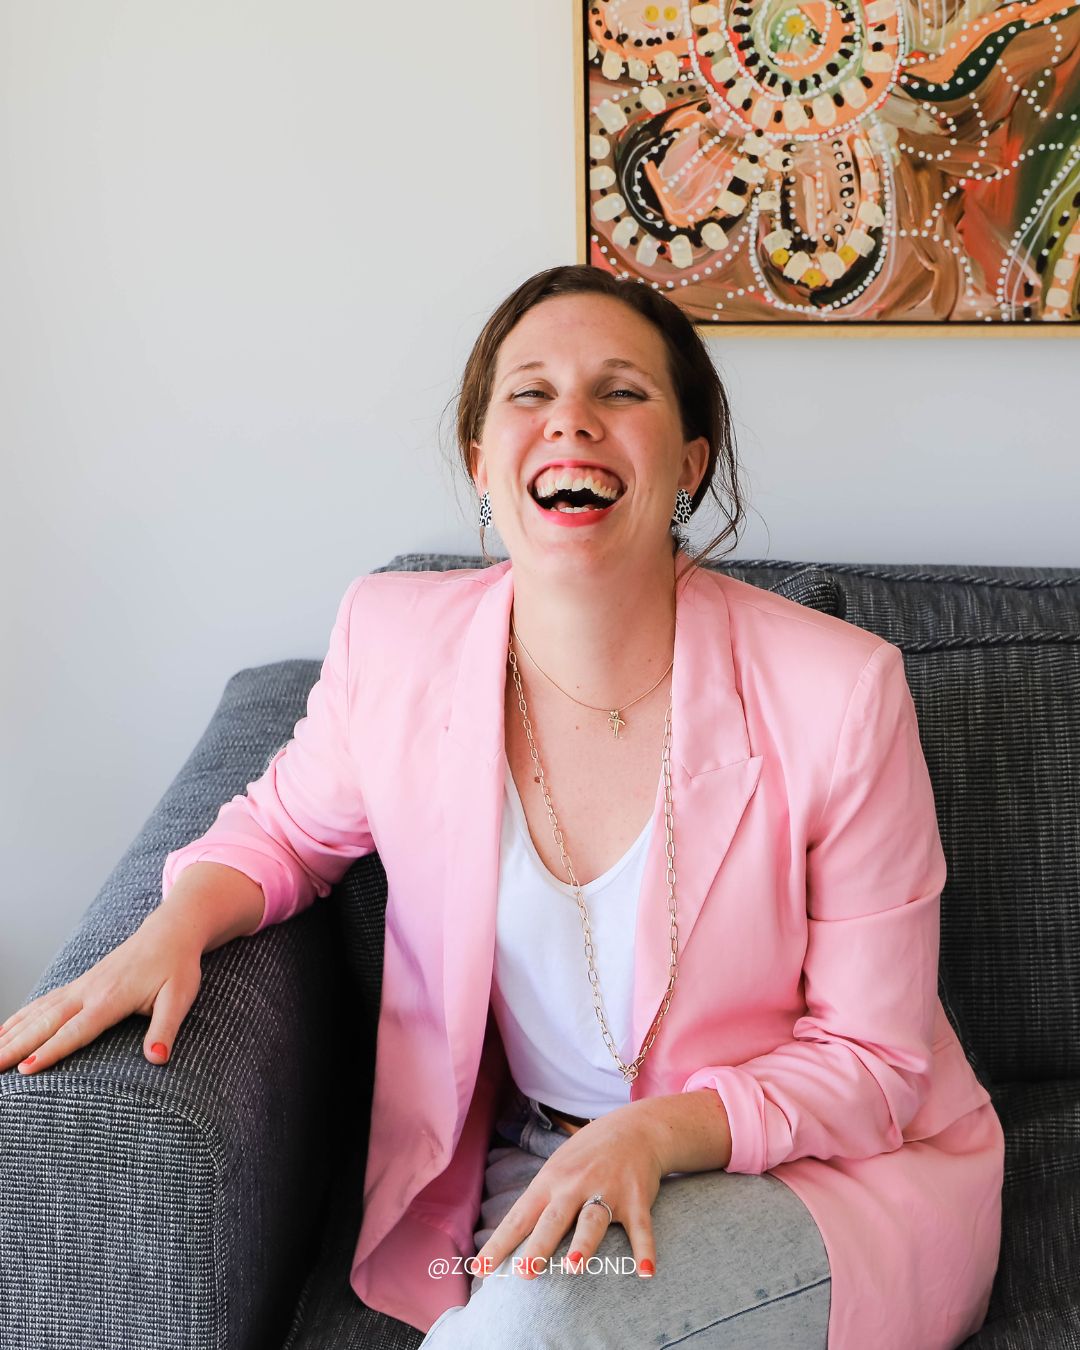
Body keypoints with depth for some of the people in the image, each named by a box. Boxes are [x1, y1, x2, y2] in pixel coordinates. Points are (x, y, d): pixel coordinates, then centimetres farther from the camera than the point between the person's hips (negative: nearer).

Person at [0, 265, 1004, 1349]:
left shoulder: (839, 694, -20)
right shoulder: (395, 640, -10)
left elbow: (872, 1057, -10)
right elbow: (289, 822, 12)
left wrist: (657, 1134, -25)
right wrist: (172, 929, -8)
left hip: (831, 1171, -2)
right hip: (533, 1170, 3)